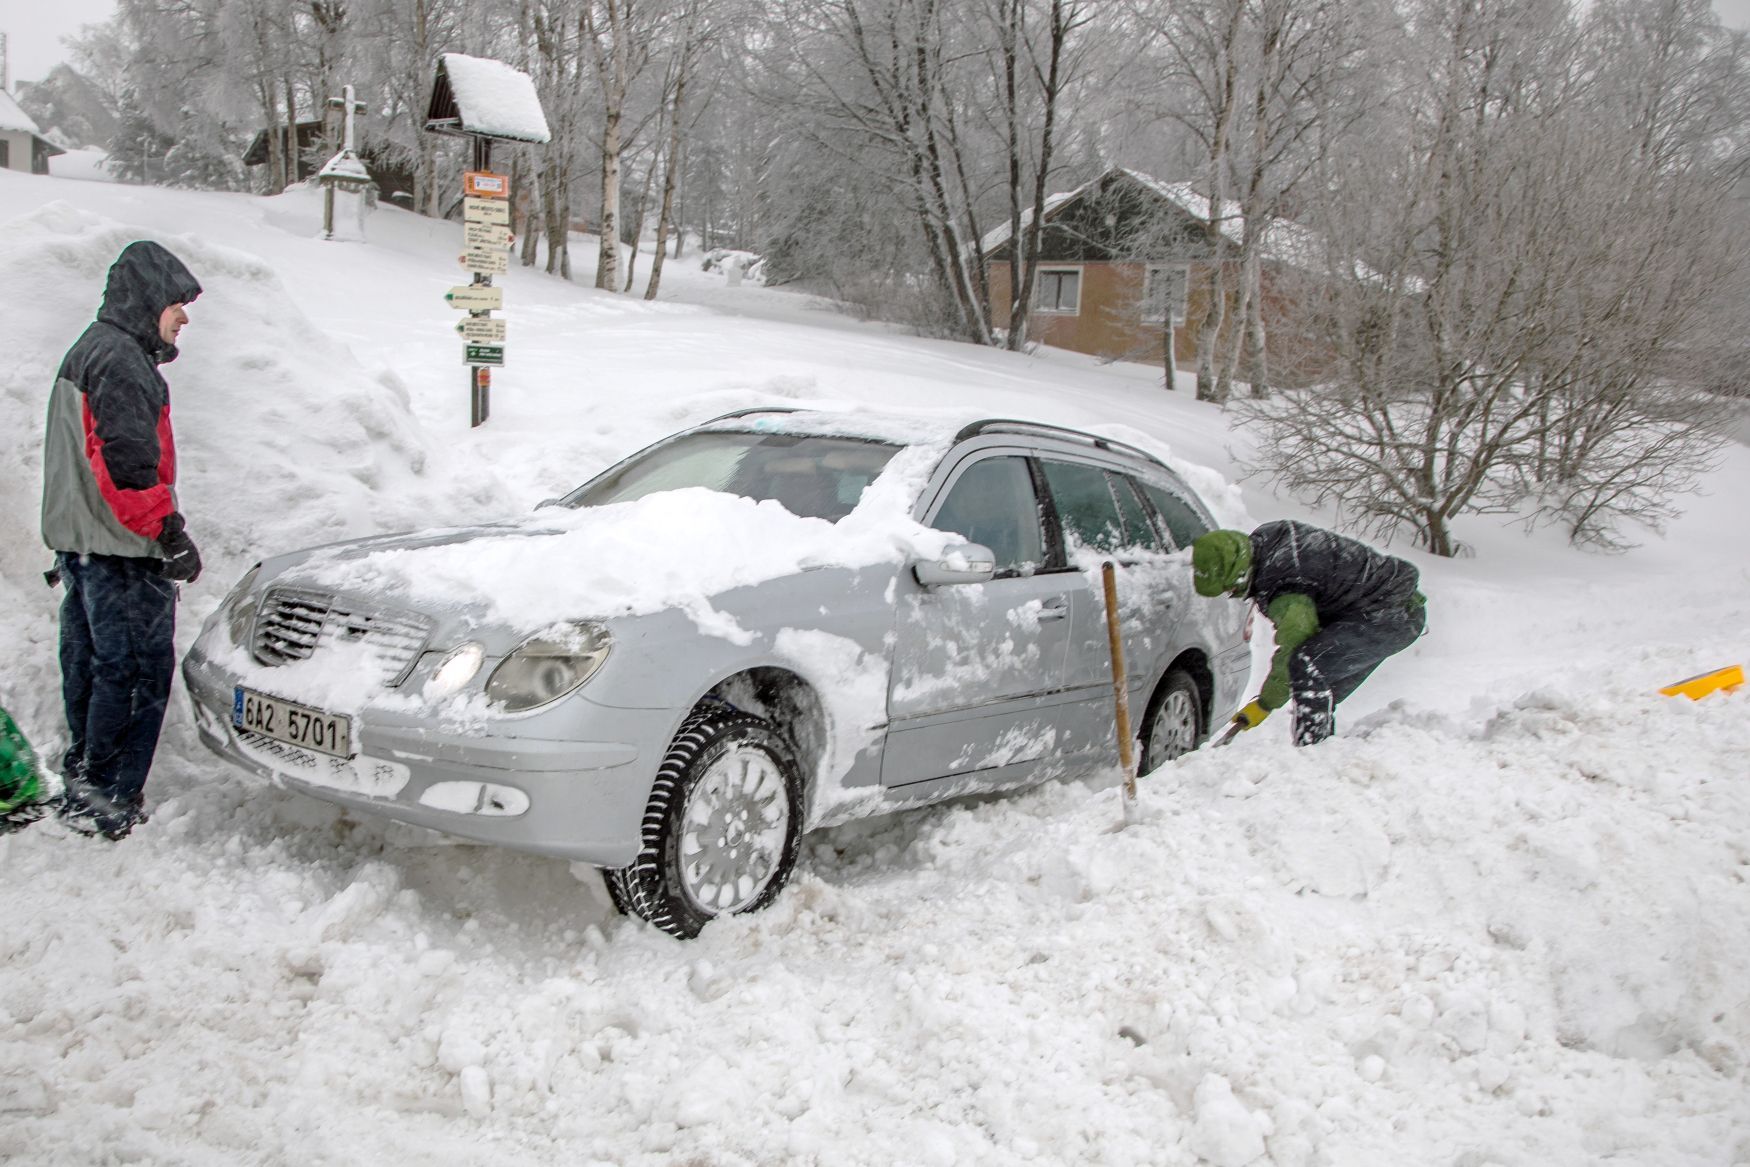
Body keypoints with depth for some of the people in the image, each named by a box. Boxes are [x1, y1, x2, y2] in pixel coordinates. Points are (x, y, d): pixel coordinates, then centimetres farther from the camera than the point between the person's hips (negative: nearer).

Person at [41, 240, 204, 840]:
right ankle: (108, 800, -1)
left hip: (78, 544, 11)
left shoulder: (85, 354, 20)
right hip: (120, 554, -11)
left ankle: (81, 782, 27)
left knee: (91, 666, 17)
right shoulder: (122, 362, -15)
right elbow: (128, 465, -24)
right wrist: (172, 536, -19)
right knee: (138, 669, -5)